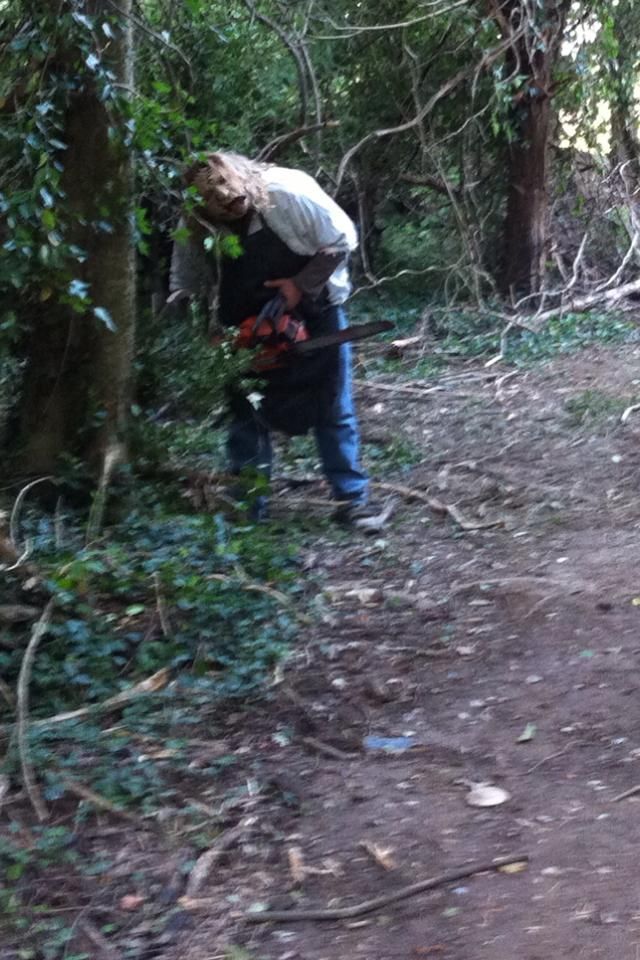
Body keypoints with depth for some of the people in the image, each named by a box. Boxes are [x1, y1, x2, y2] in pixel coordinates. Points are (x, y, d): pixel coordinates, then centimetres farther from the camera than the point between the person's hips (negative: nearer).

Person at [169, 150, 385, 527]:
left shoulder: (289, 192, -29)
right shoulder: (196, 222, -18)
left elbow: (343, 239, -19)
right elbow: (185, 283, -6)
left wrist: (301, 285, -22)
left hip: (314, 313, -3)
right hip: (247, 324, 3)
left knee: (333, 407, 3)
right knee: (246, 409, 5)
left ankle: (353, 498, 11)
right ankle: (248, 505, 15)